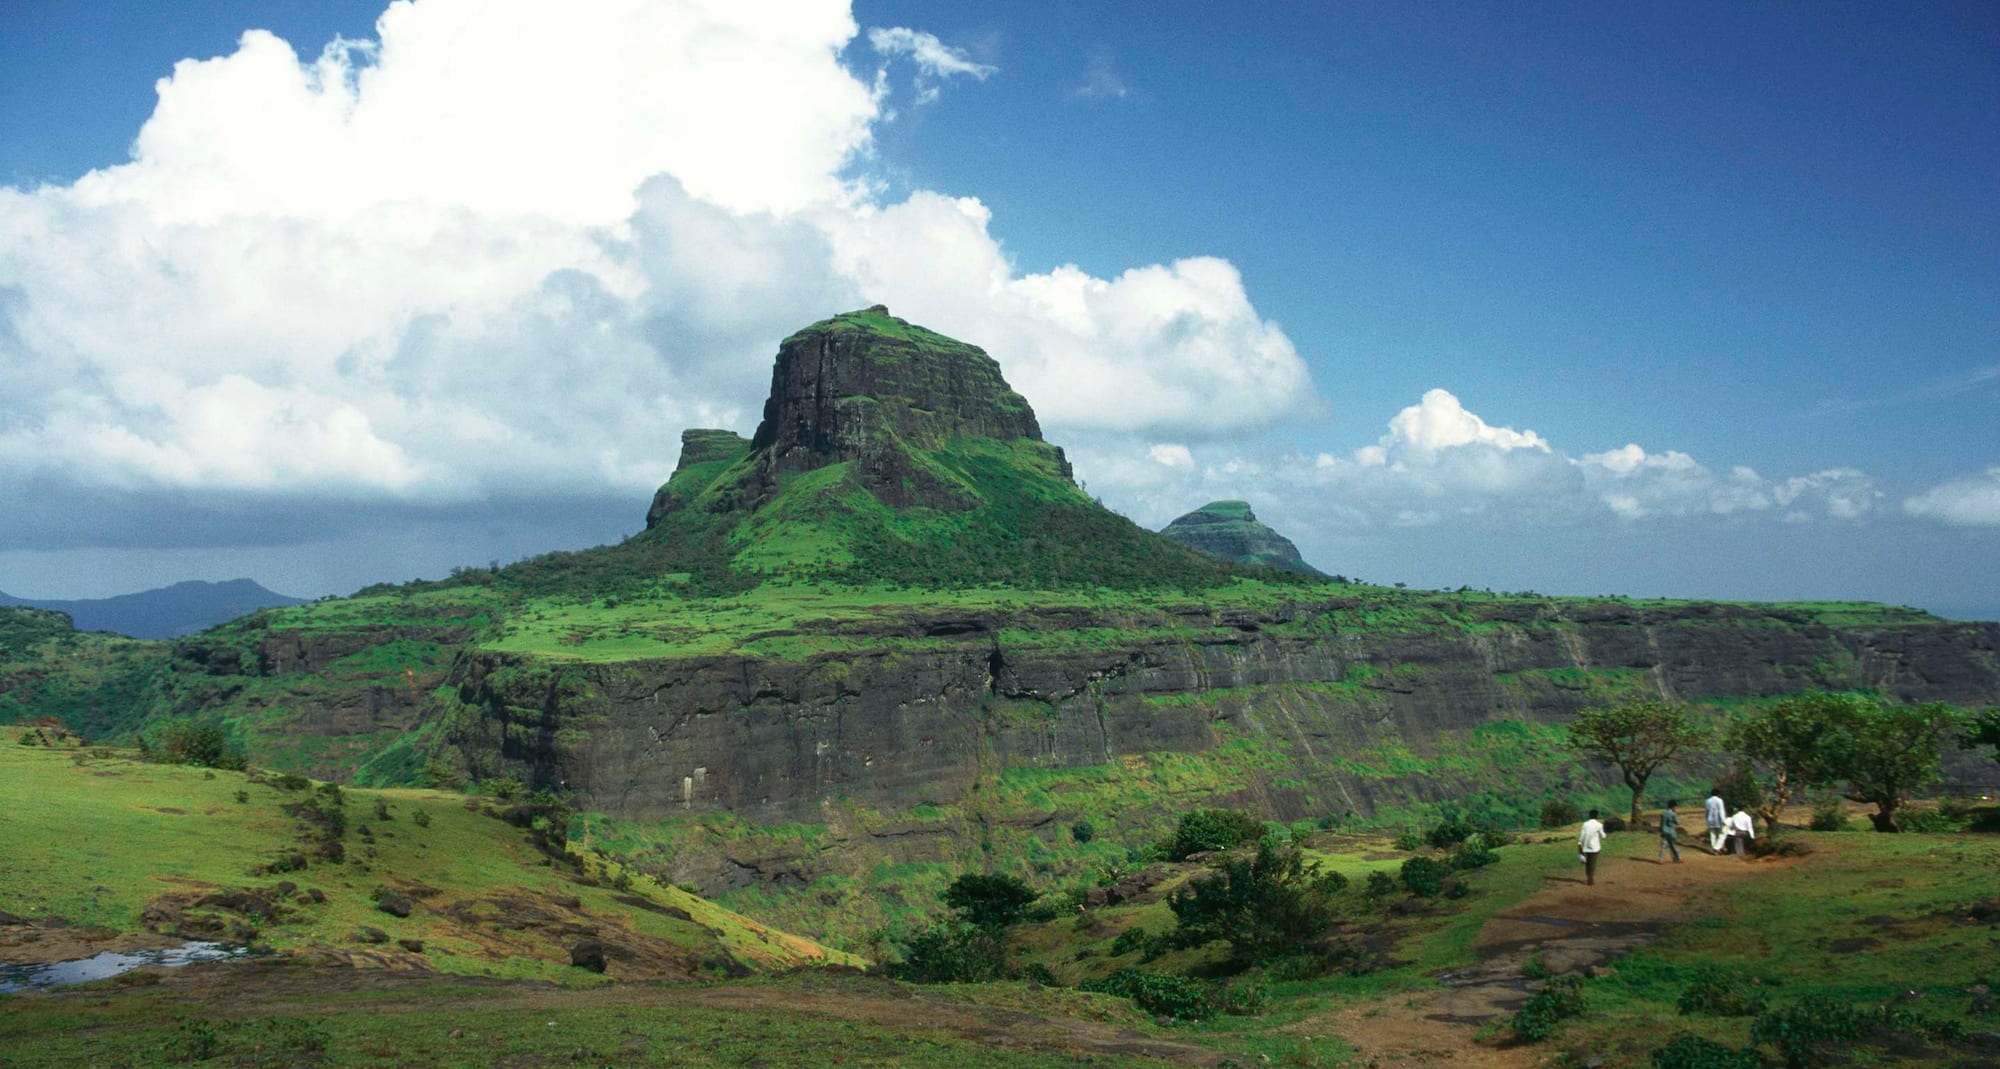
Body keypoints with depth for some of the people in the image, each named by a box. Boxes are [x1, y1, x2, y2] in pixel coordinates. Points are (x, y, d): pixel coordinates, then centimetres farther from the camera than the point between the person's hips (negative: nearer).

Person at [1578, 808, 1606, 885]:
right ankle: (1591, 880, 2)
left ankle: (1587, 878, 19)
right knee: (1593, 864, 3)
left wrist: (1580, 844, 3)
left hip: (1586, 847, 3)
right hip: (1594, 847, -3)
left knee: (1587, 863, 16)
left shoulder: (1585, 824, -1)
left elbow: (1582, 835, -3)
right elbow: (1602, 836, 0)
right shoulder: (1599, 825, -9)